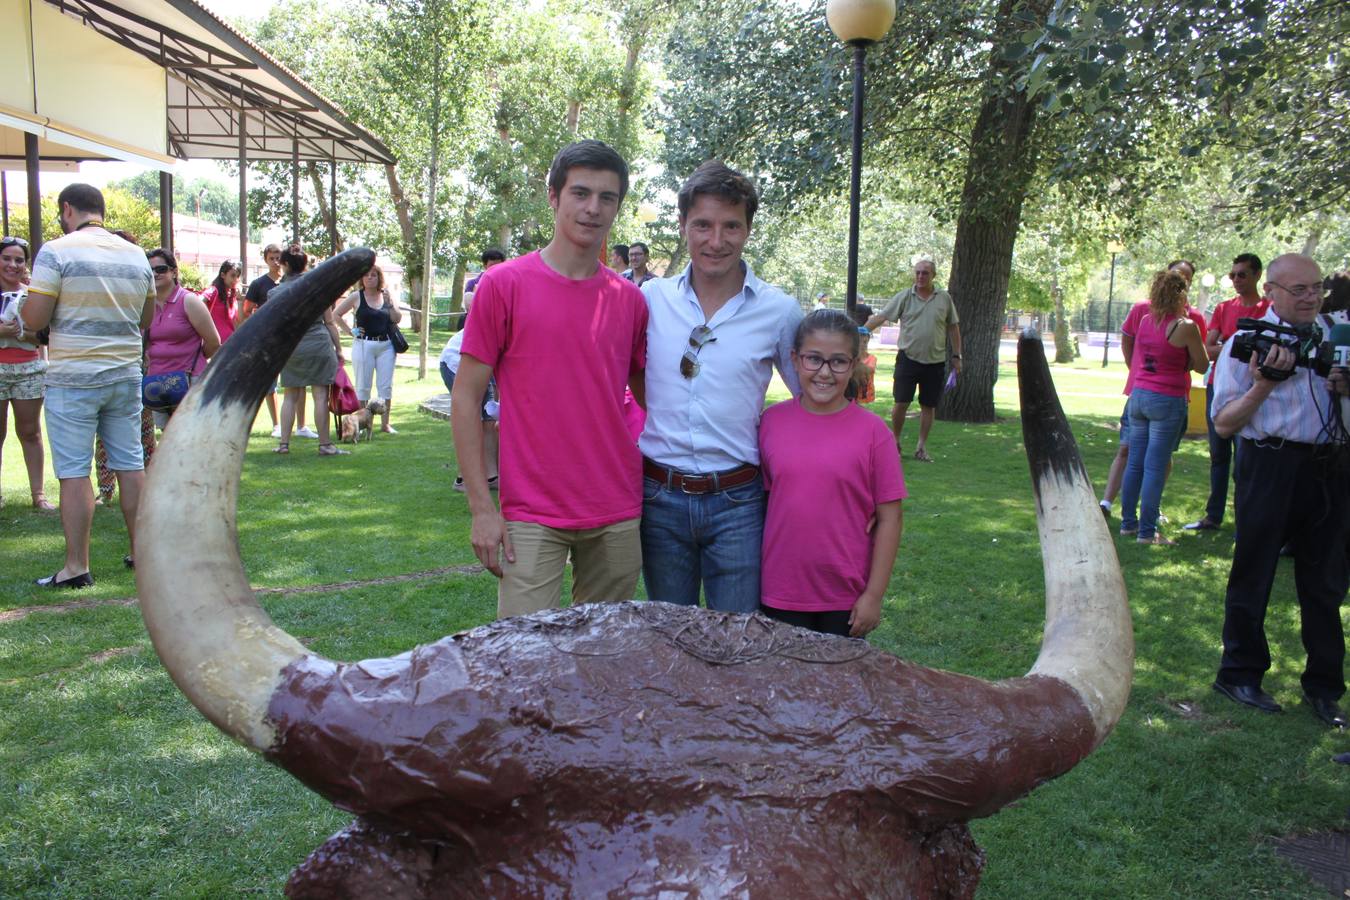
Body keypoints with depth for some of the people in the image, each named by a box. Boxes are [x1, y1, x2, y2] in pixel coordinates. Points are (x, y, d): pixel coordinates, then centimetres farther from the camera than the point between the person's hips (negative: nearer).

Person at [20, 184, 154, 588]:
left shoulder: (56, 252, -9)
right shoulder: (136, 255, 8)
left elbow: (34, 321, -11)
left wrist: (24, 303, 9)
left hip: (73, 379, -5)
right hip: (126, 376, 5)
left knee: (73, 472, 0)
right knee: (130, 464, 11)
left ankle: (77, 566, 3)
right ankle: (141, 550, 18)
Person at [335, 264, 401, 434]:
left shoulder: (386, 295, 7)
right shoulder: (356, 296, -1)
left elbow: (398, 319, 2)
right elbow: (336, 314, 2)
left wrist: (389, 303, -11)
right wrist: (350, 331, -3)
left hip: (386, 345, 3)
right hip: (364, 345, -3)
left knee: (386, 385, 4)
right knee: (363, 386, 1)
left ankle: (385, 423, 12)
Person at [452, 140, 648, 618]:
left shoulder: (630, 299, 7)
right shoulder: (504, 284, -4)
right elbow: (465, 397, -3)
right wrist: (481, 507, -9)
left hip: (618, 516, 4)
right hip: (532, 516, -3)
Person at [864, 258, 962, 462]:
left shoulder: (944, 298, 4)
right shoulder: (904, 297, -1)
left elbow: (953, 328, 10)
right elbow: (880, 317, -6)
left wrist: (956, 356, 9)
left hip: (935, 361, 2)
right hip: (908, 358, -2)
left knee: (929, 406, 8)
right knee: (901, 403, -3)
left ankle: (922, 447, 19)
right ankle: (895, 442, 14)